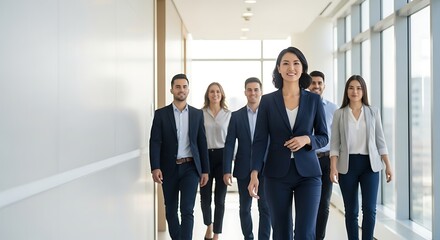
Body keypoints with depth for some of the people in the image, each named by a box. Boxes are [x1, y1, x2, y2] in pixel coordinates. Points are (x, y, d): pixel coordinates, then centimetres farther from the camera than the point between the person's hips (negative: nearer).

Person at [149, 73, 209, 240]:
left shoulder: (197, 114, 6)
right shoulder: (161, 114, 2)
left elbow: (202, 143, 6)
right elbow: (155, 142, -5)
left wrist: (205, 170, 3)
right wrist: (155, 168, -17)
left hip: (190, 168, 0)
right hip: (169, 168, 1)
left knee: (187, 210, -10)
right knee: (170, 210, 10)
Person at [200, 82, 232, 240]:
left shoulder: (228, 114, 5)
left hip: (222, 157, 0)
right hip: (204, 156, 0)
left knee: (220, 199, 1)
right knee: (205, 197, 3)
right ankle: (209, 226, 33)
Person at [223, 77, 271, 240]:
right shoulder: (236, 116, 4)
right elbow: (229, 145, 0)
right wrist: (226, 170, -7)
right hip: (244, 169, 1)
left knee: (265, 208, -1)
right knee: (245, 208, 12)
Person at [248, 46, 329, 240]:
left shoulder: (314, 99, 4)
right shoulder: (267, 101, 1)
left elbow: (323, 137, 8)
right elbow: (260, 140, -3)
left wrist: (307, 139, -14)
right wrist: (254, 173, -15)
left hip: (307, 173, 0)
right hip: (277, 174, 0)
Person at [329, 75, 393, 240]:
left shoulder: (373, 112, 6)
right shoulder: (339, 114, 2)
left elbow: (380, 140, 8)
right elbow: (334, 143, -1)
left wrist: (388, 165, 3)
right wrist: (333, 168, -11)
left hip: (370, 164, 1)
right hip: (348, 165, -1)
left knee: (369, 209, -5)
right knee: (351, 210, 5)